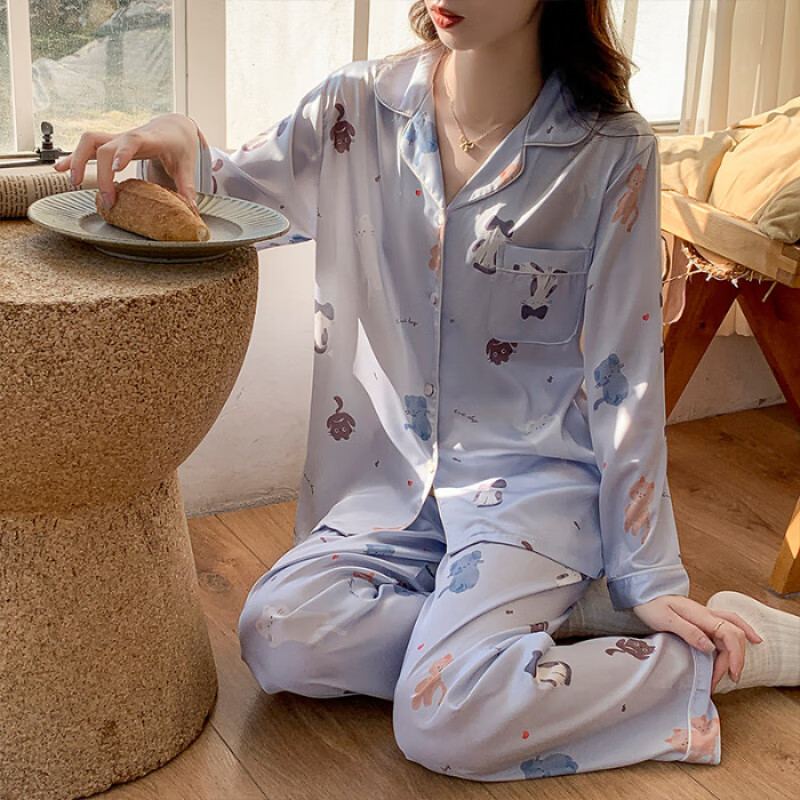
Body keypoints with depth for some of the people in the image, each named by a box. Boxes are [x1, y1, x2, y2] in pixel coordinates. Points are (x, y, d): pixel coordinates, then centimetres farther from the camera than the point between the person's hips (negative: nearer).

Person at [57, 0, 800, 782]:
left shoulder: (612, 149, -12)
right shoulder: (360, 107, -3)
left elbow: (624, 377, -9)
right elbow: (222, 197, 7)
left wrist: (646, 577, -6)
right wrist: (176, 141, -19)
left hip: (536, 474, -4)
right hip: (402, 473, 5)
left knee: (442, 722, -24)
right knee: (278, 637, -20)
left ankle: (723, 648, -5)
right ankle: (551, 610, -5)